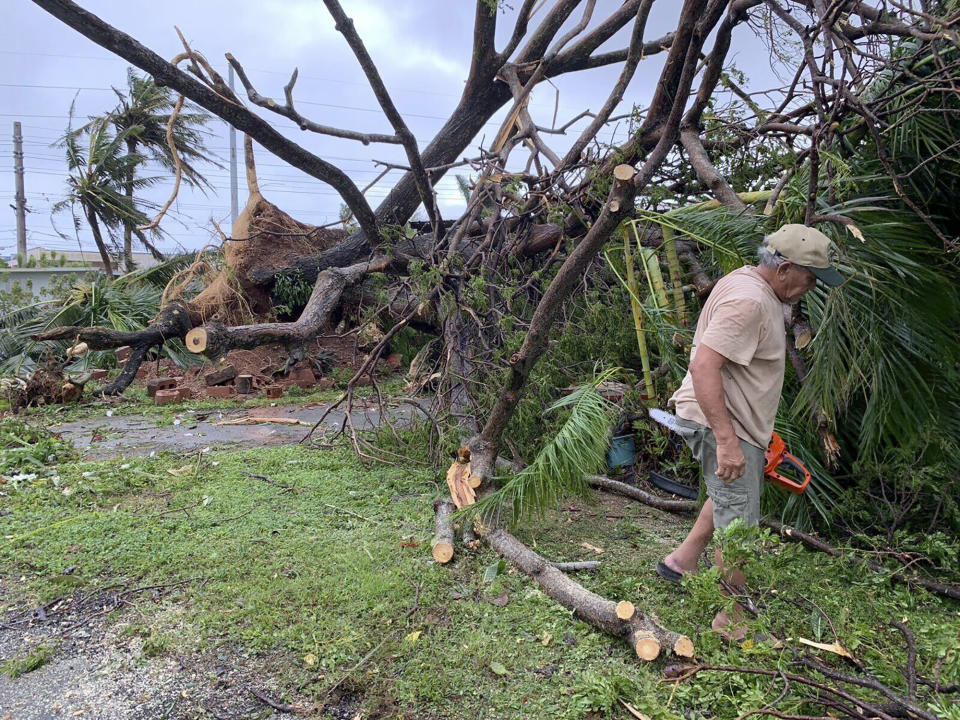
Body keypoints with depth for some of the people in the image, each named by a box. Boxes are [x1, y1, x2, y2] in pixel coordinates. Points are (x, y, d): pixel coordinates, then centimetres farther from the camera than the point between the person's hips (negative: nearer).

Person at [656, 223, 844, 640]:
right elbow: (703, 366, -32)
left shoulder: (753, 287, 10)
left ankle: (682, 562, 37)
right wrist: (726, 441, -33)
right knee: (739, 525, -2)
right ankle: (733, 622, 12)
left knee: (730, 497, 28)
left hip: (735, 421, 11)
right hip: (720, 424, -11)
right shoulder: (748, 301, -24)